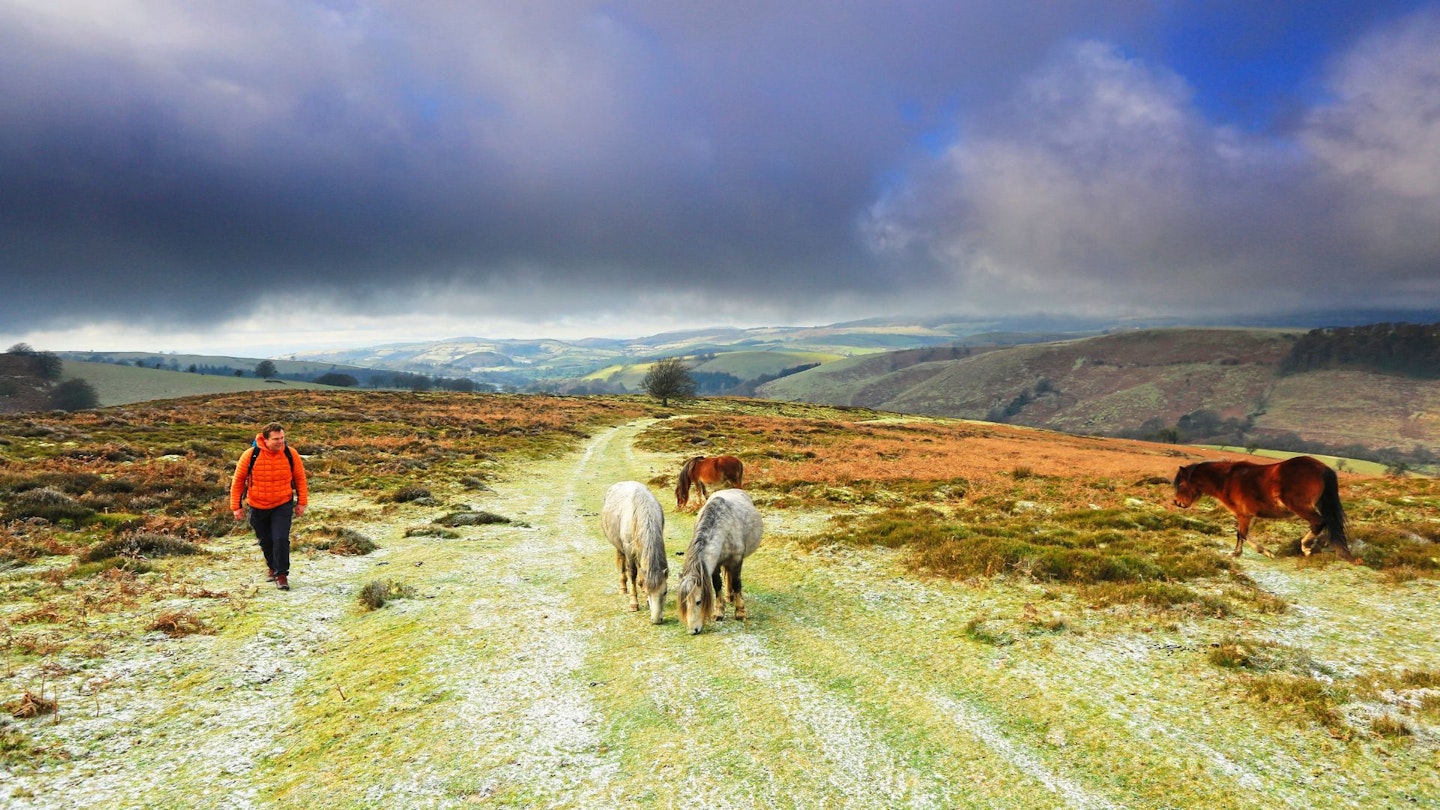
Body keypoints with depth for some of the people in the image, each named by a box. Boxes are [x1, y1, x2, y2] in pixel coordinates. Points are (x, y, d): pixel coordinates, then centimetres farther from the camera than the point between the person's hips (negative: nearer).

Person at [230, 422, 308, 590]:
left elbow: (300, 478, 1)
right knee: (265, 541, 16)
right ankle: (273, 568, 41)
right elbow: (238, 480, -4)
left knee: (281, 539, -14)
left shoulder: (291, 455, -13)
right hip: (258, 507, 1)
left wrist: (301, 502, 2)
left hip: (283, 505, -1)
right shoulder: (250, 455, -16)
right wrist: (236, 506, -2)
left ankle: (281, 574, 0)